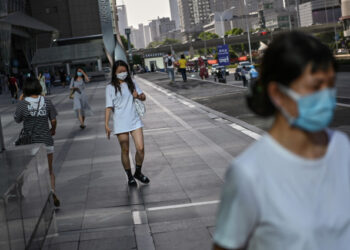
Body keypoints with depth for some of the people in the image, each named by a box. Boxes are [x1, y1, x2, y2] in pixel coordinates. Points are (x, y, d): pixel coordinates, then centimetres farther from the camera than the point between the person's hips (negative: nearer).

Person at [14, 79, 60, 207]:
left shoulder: (23, 103, -9)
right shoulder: (46, 102, -5)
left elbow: (17, 120, 3)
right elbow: (53, 120, -4)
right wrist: (53, 130, 17)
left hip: (30, 142, -1)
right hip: (46, 141, 1)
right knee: (49, 170, 15)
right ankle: (52, 190, -9)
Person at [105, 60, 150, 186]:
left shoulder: (132, 84, 9)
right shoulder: (110, 87, -2)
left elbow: (143, 97, 13)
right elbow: (109, 107, -5)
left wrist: (138, 96, -11)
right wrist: (106, 125, -10)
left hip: (135, 121, 3)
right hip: (120, 124, -2)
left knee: (140, 148, -5)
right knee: (125, 151, 6)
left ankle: (138, 172, 18)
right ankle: (130, 176, 22)